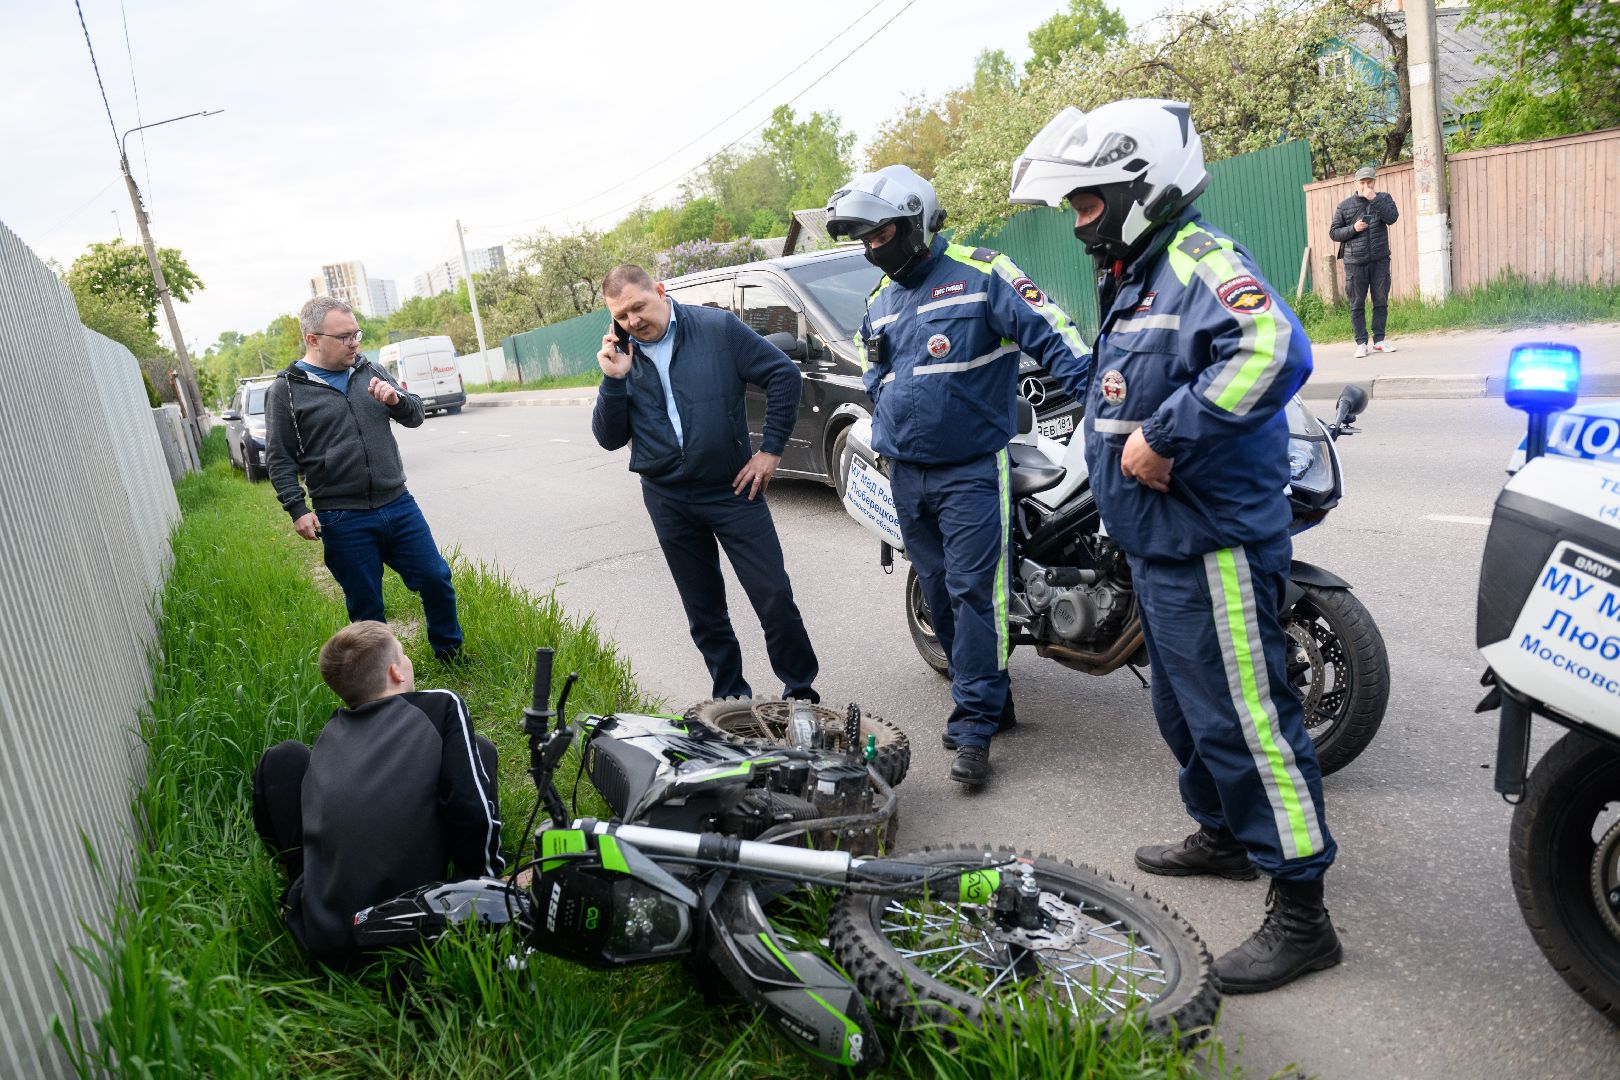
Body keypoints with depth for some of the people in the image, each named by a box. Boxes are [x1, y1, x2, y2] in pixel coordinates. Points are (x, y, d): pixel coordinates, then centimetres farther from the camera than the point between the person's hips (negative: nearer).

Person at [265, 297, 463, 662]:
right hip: (343, 521, -4)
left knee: (436, 580, 8)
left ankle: (450, 652, 28)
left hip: (399, 505, 4)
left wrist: (396, 399, -8)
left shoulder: (368, 370, 9)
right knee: (366, 605, 7)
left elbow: (414, 416, 13)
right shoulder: (286, 390, -3)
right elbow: (279, 460, -2)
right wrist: (297, 510, -11)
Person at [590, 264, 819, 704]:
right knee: (704, 614, 12)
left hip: (731, 488, -3)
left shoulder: (718, 328, -8)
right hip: (668, 500, 4)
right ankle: (731, 697, 28)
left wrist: (771, 448, -7)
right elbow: (609, 438, 1)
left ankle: (801, 691, 15)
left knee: (775, 597, -2)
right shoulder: (621, 356, 3)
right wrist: (614, 380, -14)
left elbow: (784, 374, -6)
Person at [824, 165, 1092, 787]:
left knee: (973, 594, -9)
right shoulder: (880, 300, 15)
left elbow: (1049, 332, -13)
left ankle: (973, 728, -2)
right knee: (940, 596, 11)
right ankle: (988, 700, 26)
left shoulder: (980, 274, -7)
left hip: (971, 471, -7)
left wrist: (1095, 395, -23)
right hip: (906, 477, 7)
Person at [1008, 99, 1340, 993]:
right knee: (1185, 710, 22)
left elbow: (1273, 351, -35)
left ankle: (1301, 911, 8)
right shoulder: (1132, 281, 16)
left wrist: (1163, 437, -30)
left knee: (1243, 718, -5)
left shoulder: (1201, 263, -16)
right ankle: (1224, 834, 42)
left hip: (1213, 548, -10)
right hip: (1159, 548, 11)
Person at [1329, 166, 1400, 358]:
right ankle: (1361, 343, 7)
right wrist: (1353, 229, -11)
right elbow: (1333, 232, 5)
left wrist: (1374, 199, -15)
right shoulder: (1345, 206, 5)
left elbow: (1392, 217, -10)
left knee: (1381, 301, 4)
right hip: (1354, 262, -1)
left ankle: (1379, 340, 13)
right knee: (1357, 304, 0)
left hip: (1380, 260, 1)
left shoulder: (1383, 198, 7)